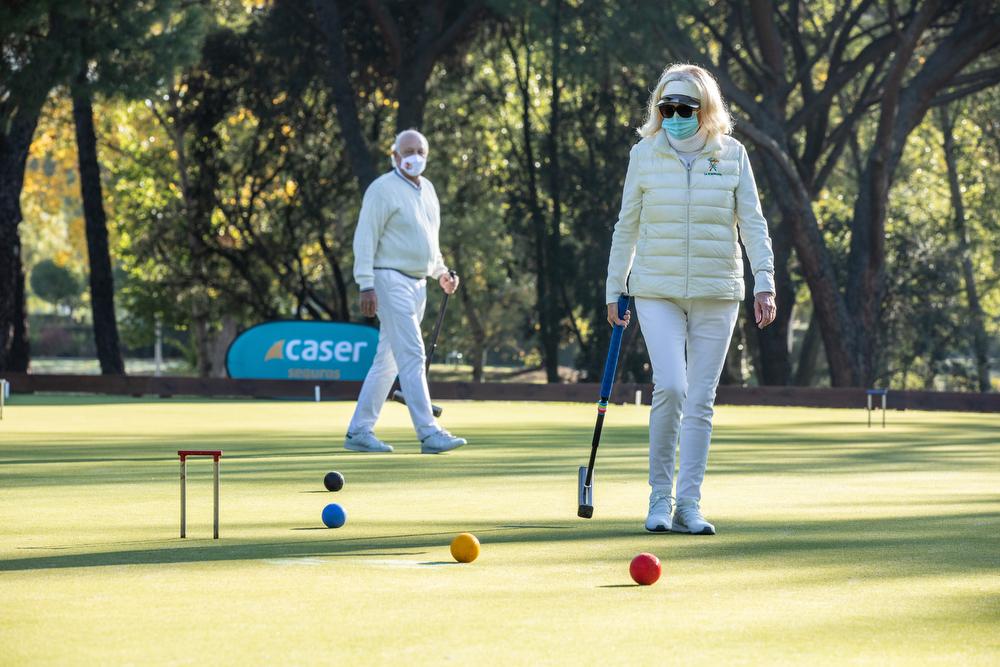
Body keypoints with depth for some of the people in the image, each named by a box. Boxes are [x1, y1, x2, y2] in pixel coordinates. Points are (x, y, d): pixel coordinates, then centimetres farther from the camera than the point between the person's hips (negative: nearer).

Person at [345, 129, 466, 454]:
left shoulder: (427, 189, 16)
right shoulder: (383, 189, -9)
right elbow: (365, 238, -13)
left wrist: (441, 272, 16)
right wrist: (366, 286, -19)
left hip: (417, 283, 9)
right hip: (391, 281, -9)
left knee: (387, 361, 10)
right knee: (412, 356, -14)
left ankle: (359, 432, 14)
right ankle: (429, 434, -18)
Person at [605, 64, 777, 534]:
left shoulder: (732, 155, 2)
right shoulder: (645, 155, 2)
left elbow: (752, 222, 2)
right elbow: (627, 226, 9)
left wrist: (764, 282, -8)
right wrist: (614, 290, 10)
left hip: (716, 292, 1)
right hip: (658, 291, -1)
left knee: (701, 400, 2)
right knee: (670, 387, -16)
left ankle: (689, 505, 8)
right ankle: (660, 495, -1)